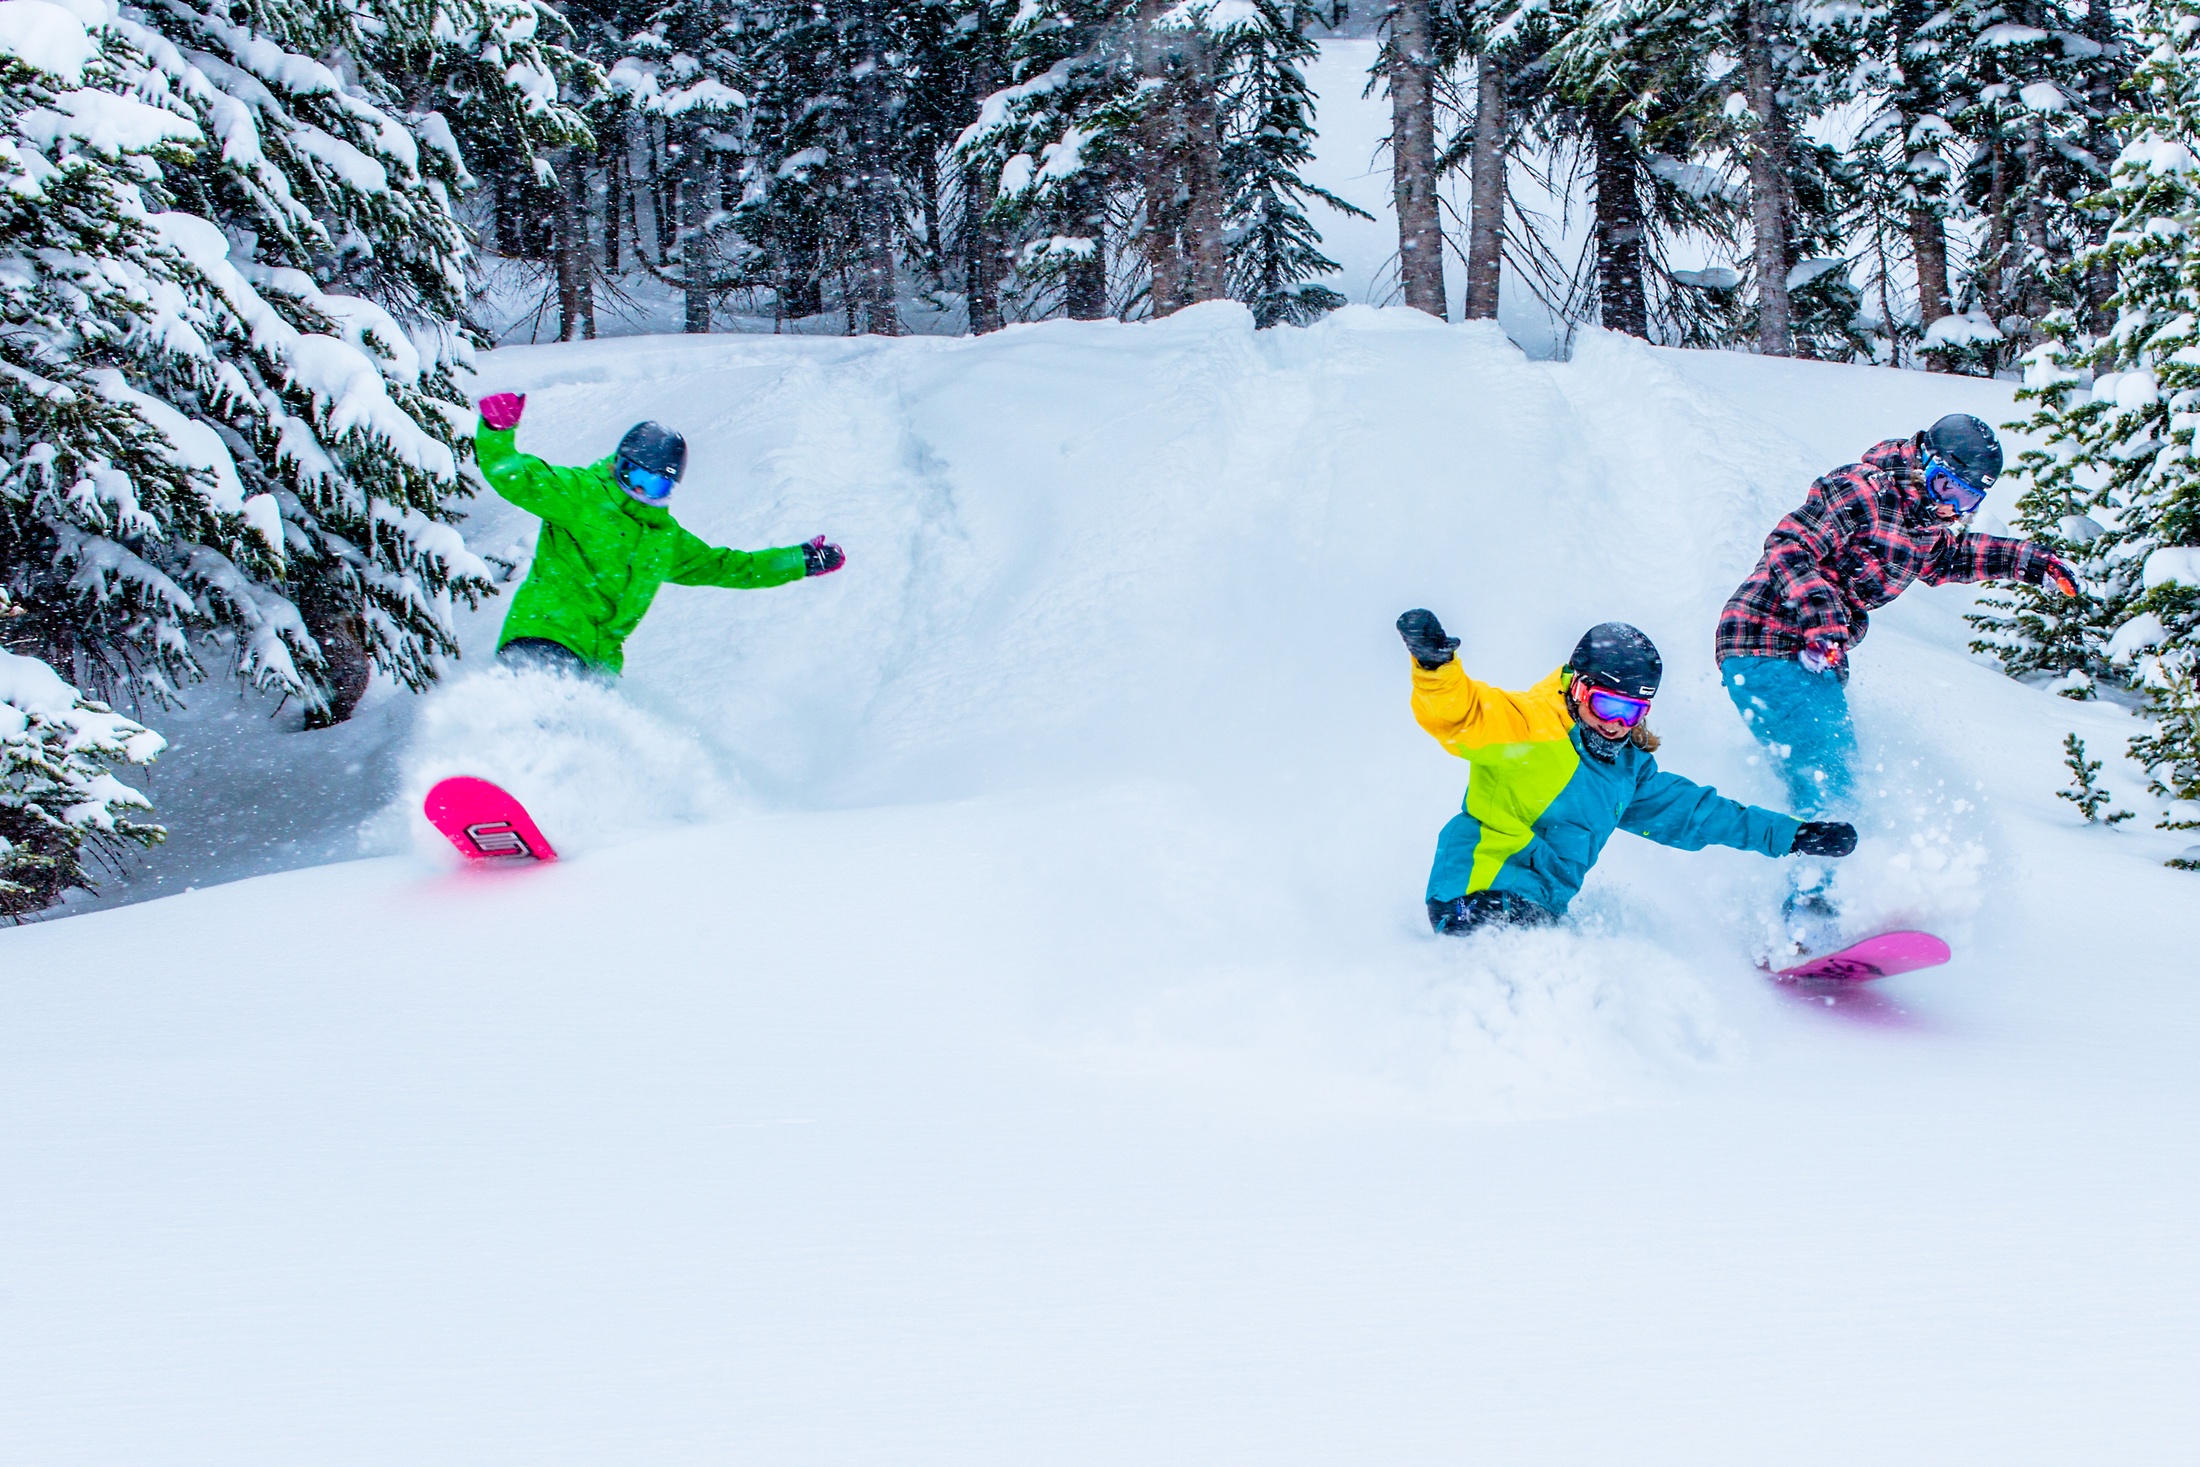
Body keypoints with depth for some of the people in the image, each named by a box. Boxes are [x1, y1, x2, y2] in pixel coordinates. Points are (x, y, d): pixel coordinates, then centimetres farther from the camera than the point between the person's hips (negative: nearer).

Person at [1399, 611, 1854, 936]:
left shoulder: (1628, 768, 19)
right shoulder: (1529, 728, -9)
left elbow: (1690, 811, 27)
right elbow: (1458, 713, -23)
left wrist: (1790, 836, 27)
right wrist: (1434, 664, -46)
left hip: (1536, 914, 10)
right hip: (1479, 902, -10)